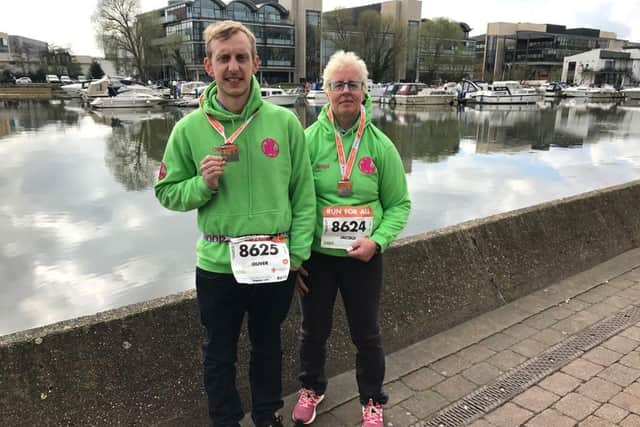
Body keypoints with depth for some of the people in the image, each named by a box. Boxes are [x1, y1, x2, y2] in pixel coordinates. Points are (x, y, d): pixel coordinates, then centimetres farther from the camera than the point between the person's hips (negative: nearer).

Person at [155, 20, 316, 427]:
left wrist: (297, 252, -5)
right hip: (217, 266, 0)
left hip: (275, 264, 1)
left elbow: (304, 193, -2)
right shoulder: (189, 128, -6)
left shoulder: (285, 122, -6)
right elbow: (167, 192, 0)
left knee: (268, 347, 22)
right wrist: (203, 184, -19)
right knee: (219, 355, 18)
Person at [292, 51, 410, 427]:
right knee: (314, 330, 18)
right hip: (315, 256, 0)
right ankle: (312, 388, 46)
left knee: (367, 334, 14)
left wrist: (377, 241, -15)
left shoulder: (381, 145, -5)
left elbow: (399, 204, 0)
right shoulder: (309, 140, -8)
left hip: (364, 257, 0)